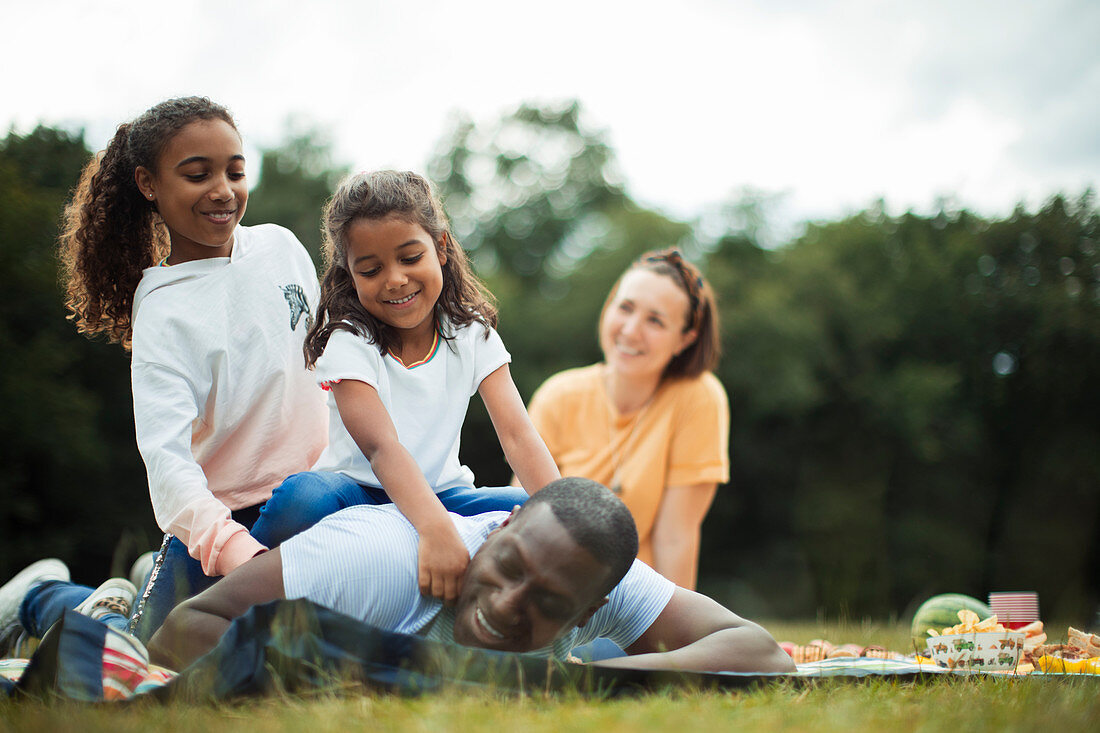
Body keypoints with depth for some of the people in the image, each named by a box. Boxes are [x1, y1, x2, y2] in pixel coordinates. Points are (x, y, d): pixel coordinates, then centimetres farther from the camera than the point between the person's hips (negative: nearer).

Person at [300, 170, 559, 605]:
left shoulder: (472, 335, -3)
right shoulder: (348, 344, -15)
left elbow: (517, 435, -15)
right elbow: (382, 447, -32)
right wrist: (436, 530, -52)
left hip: (442, 494, 4)